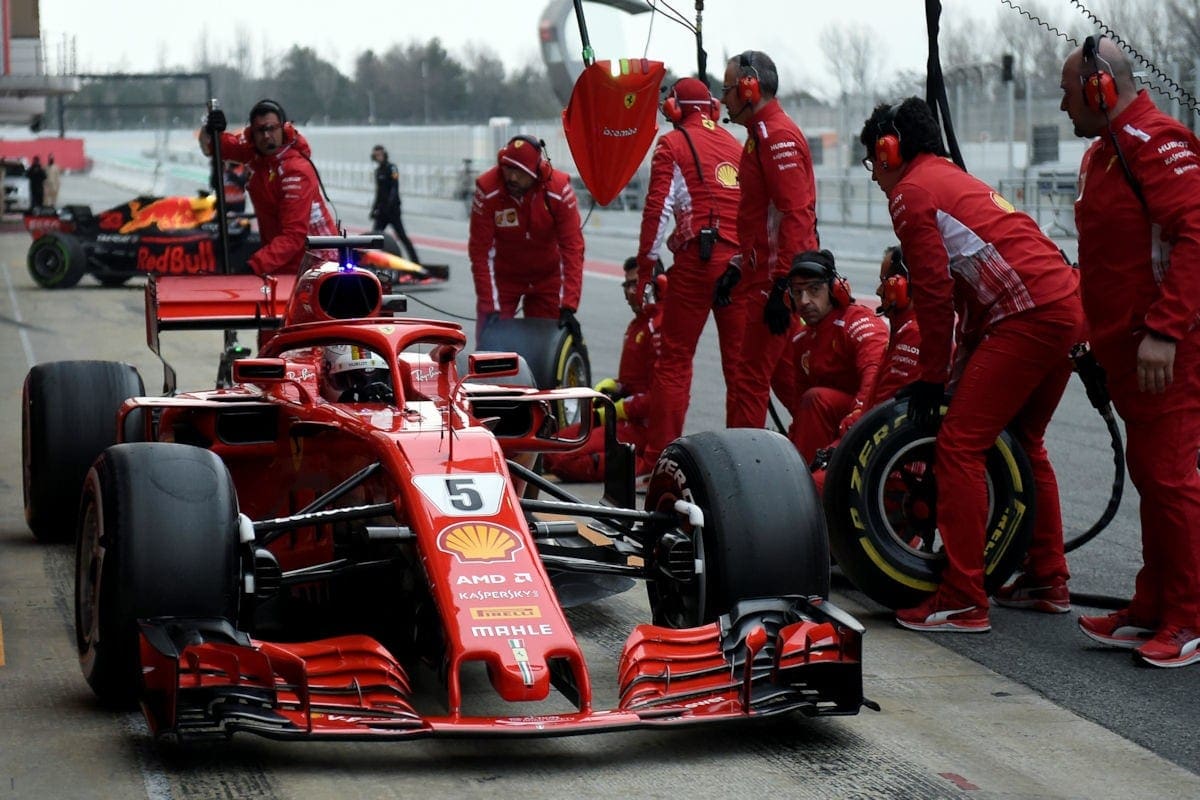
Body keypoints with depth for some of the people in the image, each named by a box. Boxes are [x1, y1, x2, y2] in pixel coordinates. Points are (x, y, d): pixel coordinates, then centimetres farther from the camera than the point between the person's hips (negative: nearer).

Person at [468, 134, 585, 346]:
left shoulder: (559, 190, -25)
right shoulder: (487, 189, -25)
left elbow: (572, 248, -23)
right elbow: (480, 252, -21)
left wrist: (568, 308, -27)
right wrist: (490, 309, -23)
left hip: (547, 276, 0)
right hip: (503, 275, 0)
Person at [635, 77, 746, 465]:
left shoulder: (672, 144, 4)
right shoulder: (736, 145, 18)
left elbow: (658, 209, -5)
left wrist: (646, 267, -2)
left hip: (698, 259, -4)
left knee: (675, 360, 1)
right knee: (740, 361, 9)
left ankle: (660, 458, -2)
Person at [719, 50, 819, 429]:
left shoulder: (777, 136, -14)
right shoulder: (762, 134, 19)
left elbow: (795, 215, -22)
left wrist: (781, 285, -25)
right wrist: (737, 267, 23)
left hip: (778, 278, -11)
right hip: (768, 274, 11)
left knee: (751, 379, -8)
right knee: (782, 373, 15)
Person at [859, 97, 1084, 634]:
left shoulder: (911, 192, -1)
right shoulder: (955, 181, 28)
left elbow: (934, 293, -6)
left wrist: (932, 379, 1)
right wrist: (958, 372, 26)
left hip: (1026, 318, -10)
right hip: (1068, 309, 10)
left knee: (958, 445, -8)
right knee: (1022, 441, 23)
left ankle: (962, 601, -10)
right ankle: (1047, 580, 29)